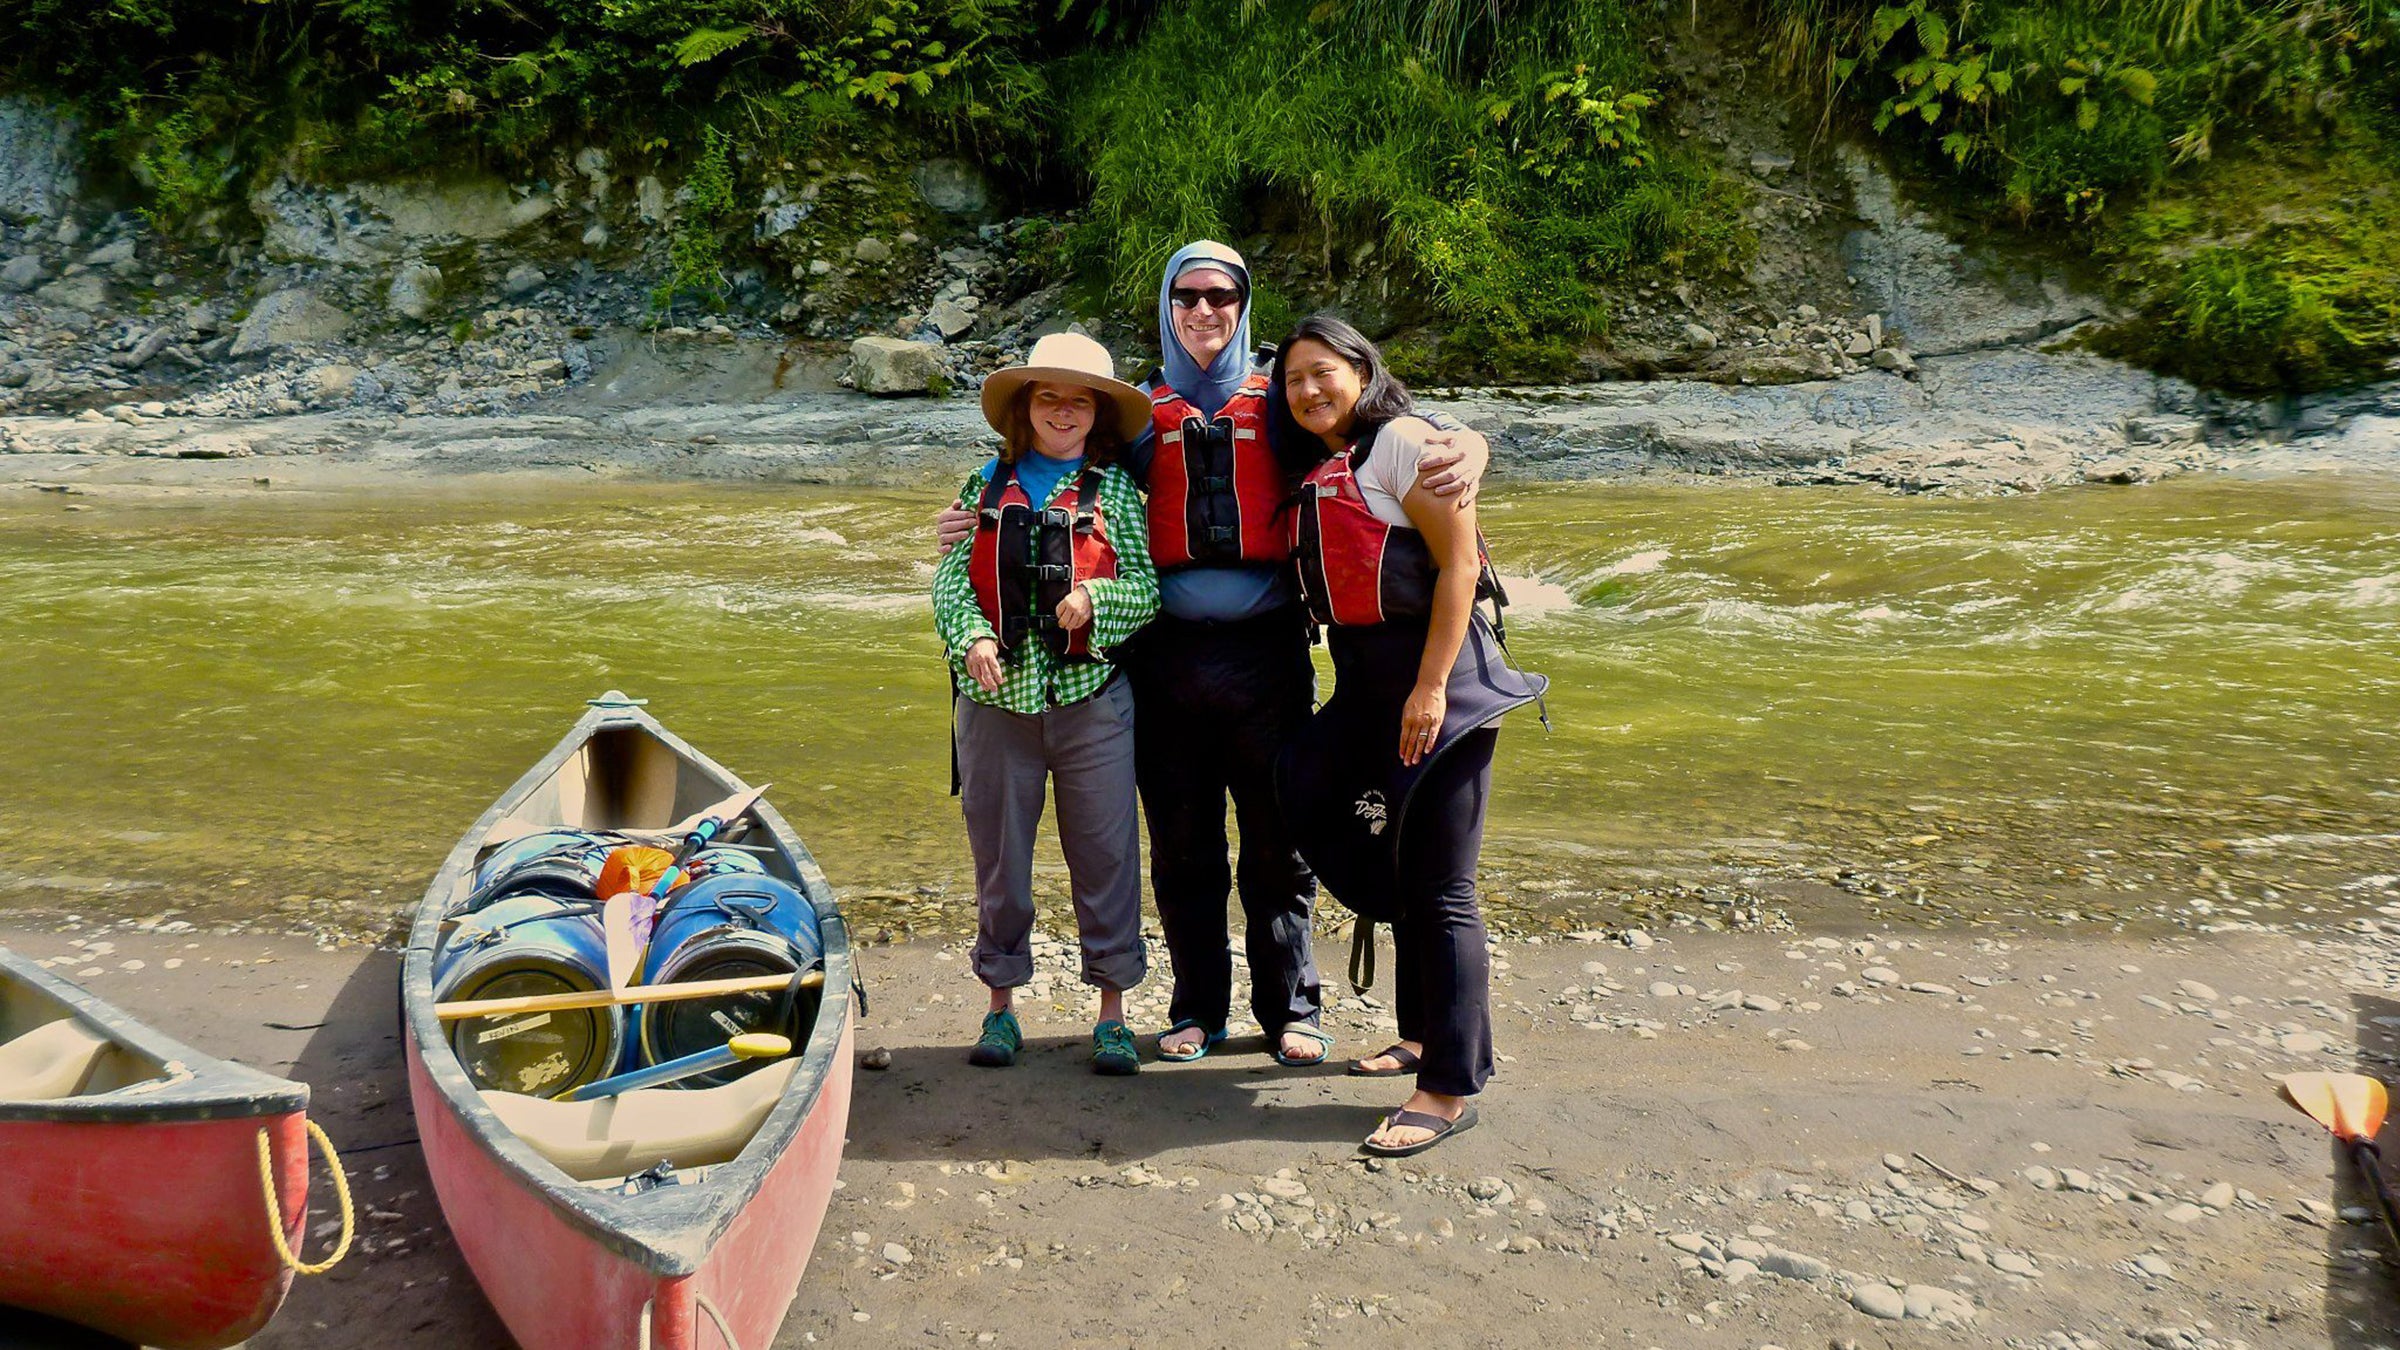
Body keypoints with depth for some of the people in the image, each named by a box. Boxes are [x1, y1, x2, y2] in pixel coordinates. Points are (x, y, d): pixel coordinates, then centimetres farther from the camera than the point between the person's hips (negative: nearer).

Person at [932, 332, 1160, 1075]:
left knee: (1105, 854, 3)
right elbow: (951, 579, 2)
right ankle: (1000, 1005, 25)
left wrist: (1094, 599, -19)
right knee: (998, 856, 10)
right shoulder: (986, 486, 9)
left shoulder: (1115, 491, 5)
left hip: (1091, 698, -1)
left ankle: (1112, 1011, 16)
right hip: (996, 699, 1)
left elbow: (1148, 589, 0)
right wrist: (973, 639, -15)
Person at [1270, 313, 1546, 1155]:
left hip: (1432, 672, -9)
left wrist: (1431, 687, -20)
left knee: (1437, 884, -6)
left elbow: (1460, 563, -14)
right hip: (1366, 683, 9)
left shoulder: (1399, 440, -7)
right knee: (1393, 867, 17)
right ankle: (1425, 1036, 32)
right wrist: (1359, 695, 9)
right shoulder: (1320, 470, 17)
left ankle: (1452, 1088, 1)